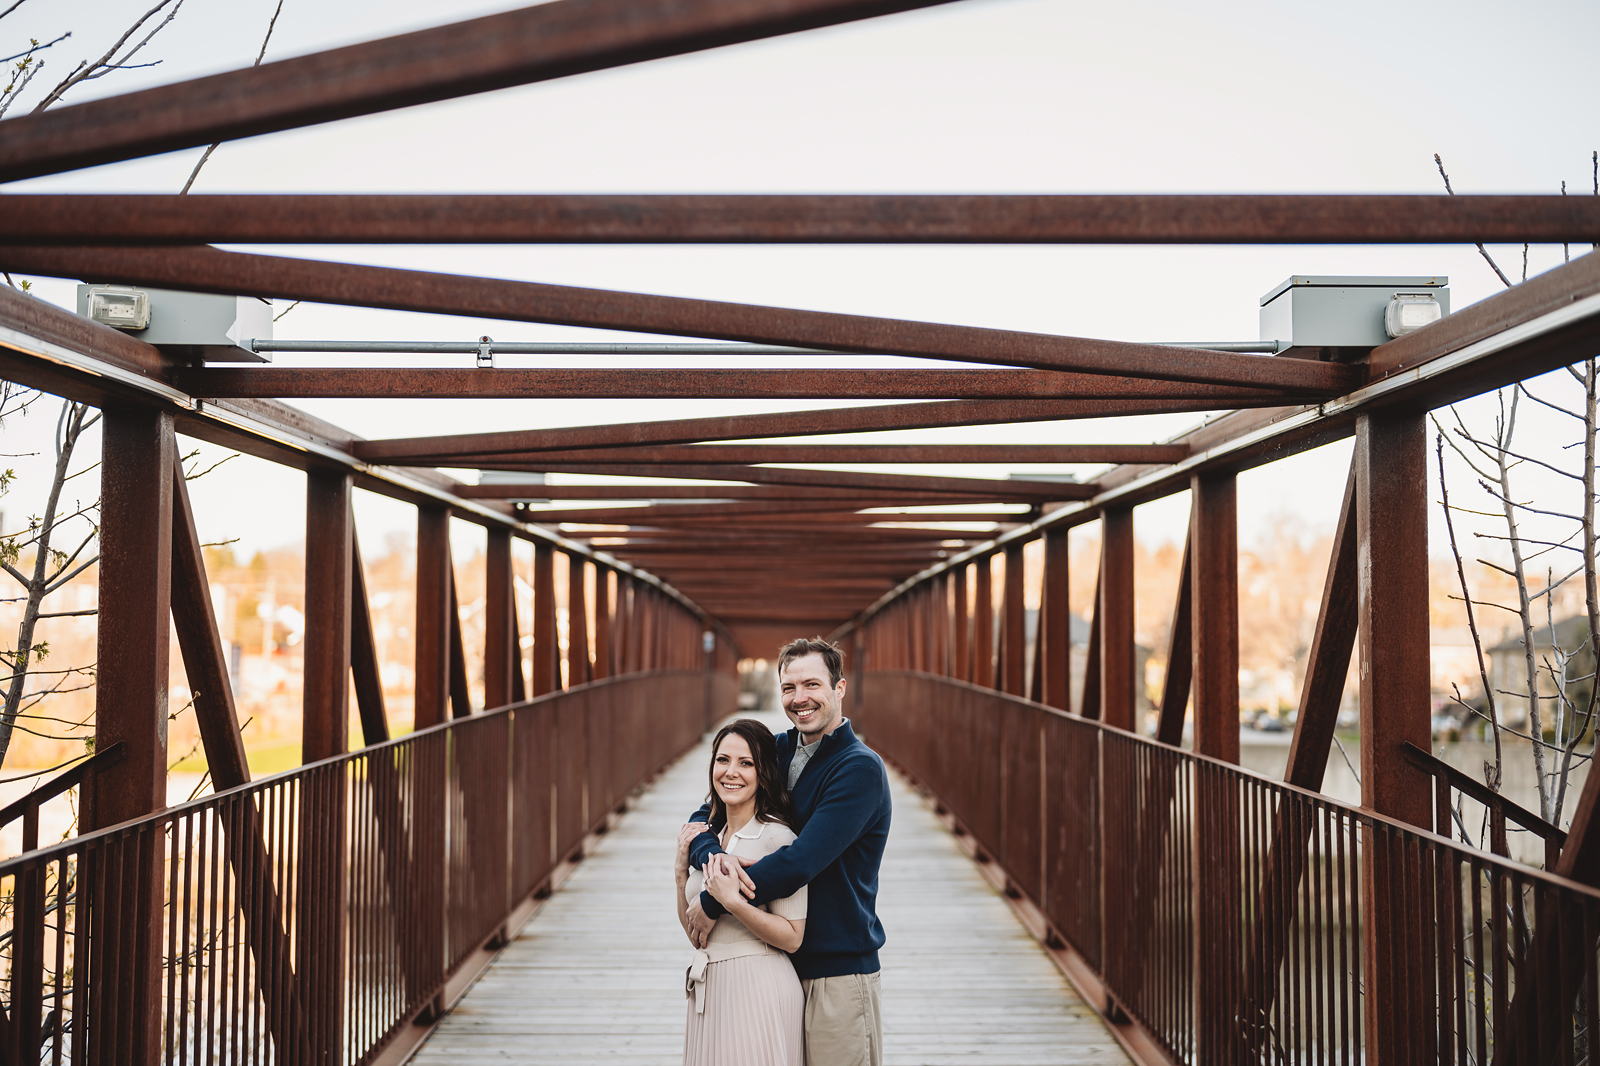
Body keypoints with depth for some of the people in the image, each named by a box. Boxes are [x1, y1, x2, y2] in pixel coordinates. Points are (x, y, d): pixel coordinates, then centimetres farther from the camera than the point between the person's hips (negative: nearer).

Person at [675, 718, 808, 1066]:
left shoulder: (777, 838, -12)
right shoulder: (710, 837, 9)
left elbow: (792, 938, -13)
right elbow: (693, 931, 14)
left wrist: (733, 903, -24)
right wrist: (682, 868, 3)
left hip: (757, 992, -7)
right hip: (708, 992, 7)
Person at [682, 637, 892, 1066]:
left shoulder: (860, 768, -14)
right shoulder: (777, 751, 8)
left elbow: (800, 862, -22)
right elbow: (702, 818, 5)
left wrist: (713, 903, -16)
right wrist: (713, 856, -19)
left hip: (839, 971, -6)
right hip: (777, 966, 6)